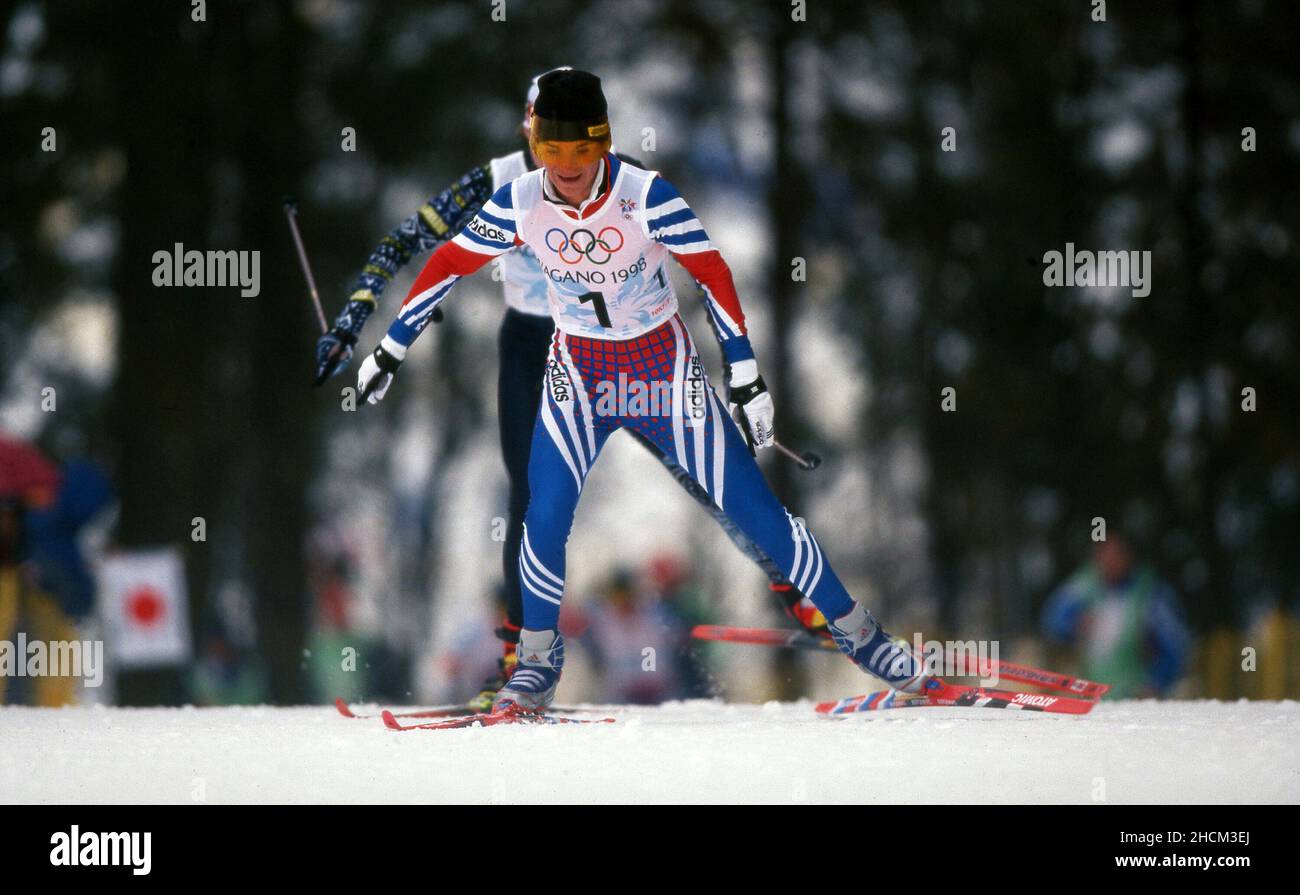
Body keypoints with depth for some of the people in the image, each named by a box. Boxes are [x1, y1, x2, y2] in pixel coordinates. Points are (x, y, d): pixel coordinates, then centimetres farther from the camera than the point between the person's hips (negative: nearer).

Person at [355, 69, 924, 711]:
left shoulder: (646, 197, -21)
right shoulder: (519, 204, -14)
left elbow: (712, 273, -13)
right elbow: (449, 265, 0)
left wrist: (746, 376, -13)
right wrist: (389, 350, 3)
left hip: (662, 364, -2)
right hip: (577, 370, 2)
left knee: (752, 510, -2)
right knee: (546, 516, -17)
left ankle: (858, 635, 12)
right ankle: (537, 664, 5)